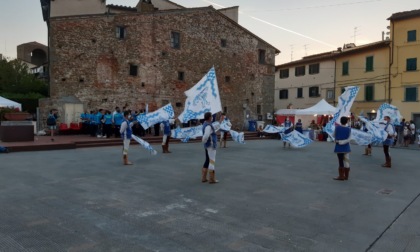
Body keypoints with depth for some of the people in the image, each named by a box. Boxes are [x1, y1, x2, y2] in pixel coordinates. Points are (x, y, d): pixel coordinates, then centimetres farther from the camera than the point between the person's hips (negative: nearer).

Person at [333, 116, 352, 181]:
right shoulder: (349, 129, -3)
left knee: (341, 162, 1)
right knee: (346, 161, 8)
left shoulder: (337, 127, -8)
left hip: (339, 147, -2)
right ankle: (346, 176, 14)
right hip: (346, 147, 2)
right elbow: (348, 139, -9)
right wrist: (341, 142, -9)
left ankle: (341, 176, 0)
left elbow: (334, 135, 4)